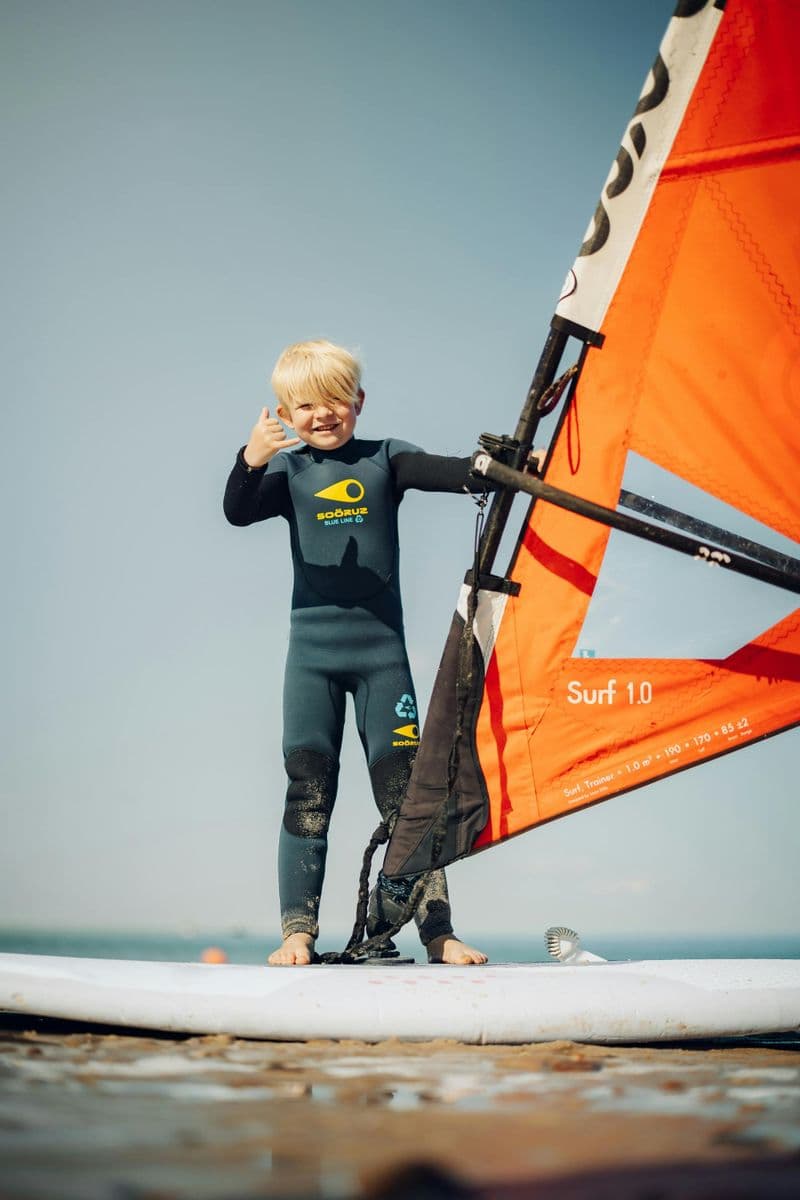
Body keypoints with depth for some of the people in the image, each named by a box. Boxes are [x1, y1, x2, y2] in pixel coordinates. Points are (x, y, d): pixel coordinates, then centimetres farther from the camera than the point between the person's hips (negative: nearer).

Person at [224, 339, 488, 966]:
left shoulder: (384, 460, 5)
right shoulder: (288, 471, 6)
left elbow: (446, 473, -11)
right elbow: (239, 512, -10)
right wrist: (250, 461, -30)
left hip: (381, 645, 0)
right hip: (313, 648, 1)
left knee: (405, 790, 0)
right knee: (308, 792, 0)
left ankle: (437, 931, 4)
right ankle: (299, 931, 5)